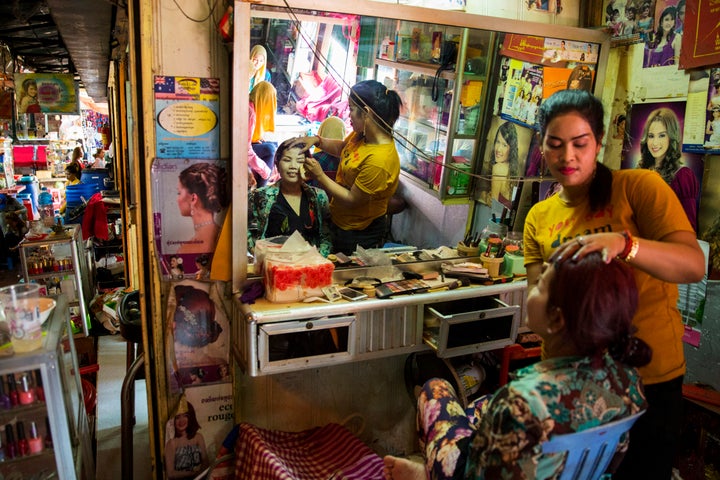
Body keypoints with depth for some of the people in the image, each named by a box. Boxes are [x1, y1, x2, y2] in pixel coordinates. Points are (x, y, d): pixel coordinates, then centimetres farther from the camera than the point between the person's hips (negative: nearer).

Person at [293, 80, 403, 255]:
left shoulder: (379, 161, -34)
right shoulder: (361, 134, -8)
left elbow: (352, 200, -26)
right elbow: (342, 148, 15)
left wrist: (319, 175, -21)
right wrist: (317, 140, -2)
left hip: (358, 235, -8)